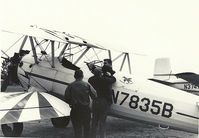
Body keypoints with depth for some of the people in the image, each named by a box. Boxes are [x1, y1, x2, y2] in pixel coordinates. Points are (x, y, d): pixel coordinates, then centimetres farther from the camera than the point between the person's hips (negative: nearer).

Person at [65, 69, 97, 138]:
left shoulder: (70, 86, -3)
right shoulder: (87, 85, -4)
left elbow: (66, 98, -4)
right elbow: (94, 95, -7)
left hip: (75, 110, 0)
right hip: (85, 109, 0)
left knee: (77, 128, 9)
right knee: (86, 127, 17)